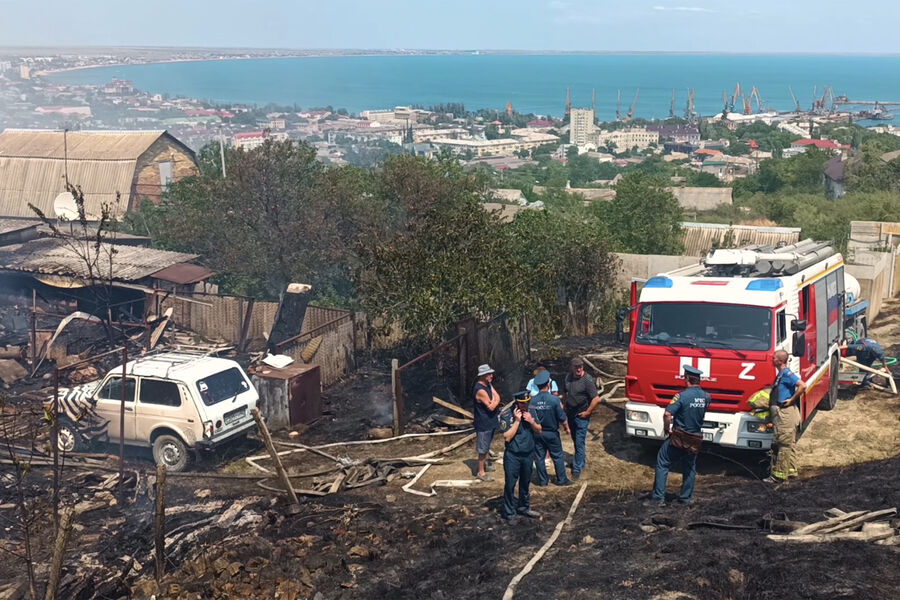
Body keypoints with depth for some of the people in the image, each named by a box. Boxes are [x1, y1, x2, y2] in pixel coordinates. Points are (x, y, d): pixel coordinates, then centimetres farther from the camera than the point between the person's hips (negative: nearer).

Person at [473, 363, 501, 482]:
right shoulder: (480, 390, -26)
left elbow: (497, 398, 3)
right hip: (483, 423, -9)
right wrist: (495, 400, -8)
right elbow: (491, 407, -25)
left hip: (490, 421, 10)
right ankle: (481, 472, 9)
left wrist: (494, 401, -17)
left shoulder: (488, 385, 5)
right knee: (483, 448, 0)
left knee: (487, 445, 26)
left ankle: (484, 463, 44)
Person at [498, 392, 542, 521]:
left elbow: (539, 431, 4)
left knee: (525, 483, 17)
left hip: (528, 454, 5)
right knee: (510, 484, 0)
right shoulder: (506, 415, -15)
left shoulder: (531, 412, 0)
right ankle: (509, 512, 11)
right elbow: (507, 437, -19)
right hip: (512, 456, -5)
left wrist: (531, 421, -15)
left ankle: (524, 507, 33)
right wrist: (517, 421, -23)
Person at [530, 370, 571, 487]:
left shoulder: (532, 400, -10)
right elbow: (562, 418, -12)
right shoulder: (554, 400, -18)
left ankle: (542, 480, 20)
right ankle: (561, 479, 19)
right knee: (558, 457, 11)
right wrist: (567, 427, 7)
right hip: (552, 433, -2)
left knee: (539, 457, 12)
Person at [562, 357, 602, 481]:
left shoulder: (587, 380, -19)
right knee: (575, 441, 20)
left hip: (581, 416, -7)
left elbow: (596, 399, -21)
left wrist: (587, 412, -17)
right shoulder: (568, 377, 2)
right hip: (570, 414, 7)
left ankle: (577, 468, 1)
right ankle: (581, 461, 38)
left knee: (579, 443, -5)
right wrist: (565, 406, 10)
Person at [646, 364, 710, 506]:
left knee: (662, 464, 4)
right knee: (690, 468, 19)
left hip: (678, 438, -5)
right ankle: (685, 498, 25)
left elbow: (667, 414, -25)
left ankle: (658, 498, 0)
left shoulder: (682, 396, -19)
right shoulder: (705, 397, -1)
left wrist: (667, 429, -12)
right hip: (695, 439, 5)